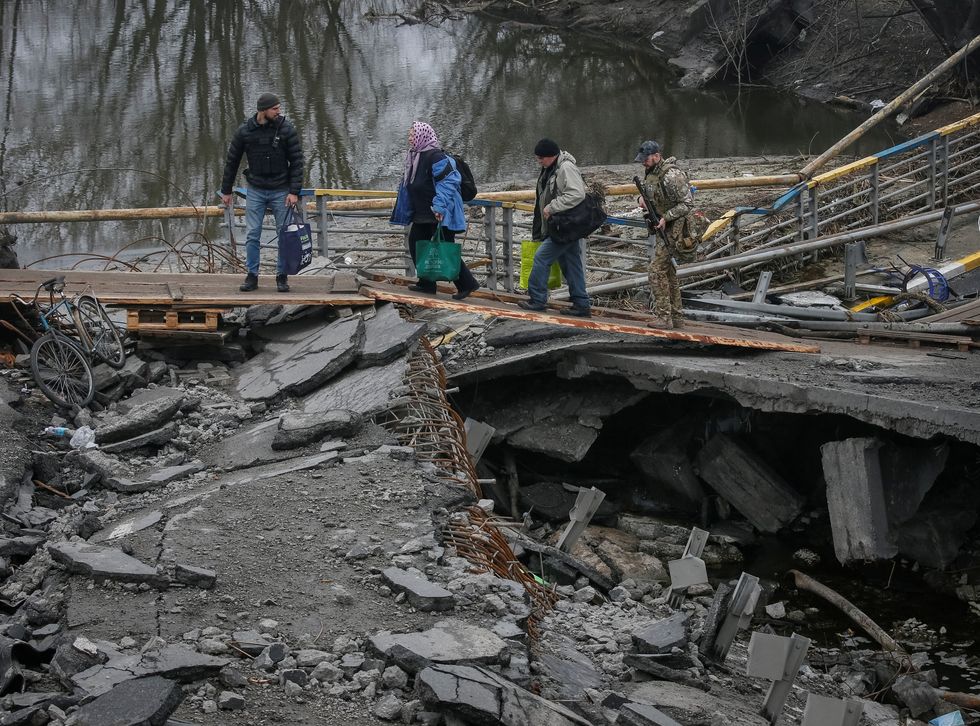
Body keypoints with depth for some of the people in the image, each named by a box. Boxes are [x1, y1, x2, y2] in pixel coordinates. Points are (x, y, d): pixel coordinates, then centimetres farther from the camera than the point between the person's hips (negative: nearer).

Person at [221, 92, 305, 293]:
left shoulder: (287, 129, -8)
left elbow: (297, 161, -7)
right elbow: (232, 161, 6)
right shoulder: (245, 131, -4)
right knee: (252, 234, 0)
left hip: (281, 191, -1)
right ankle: (252, 276, 9)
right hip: (255, 191, 1)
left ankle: (282, 276, 12)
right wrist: (226, 190, 8)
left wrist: (294, 191, -14)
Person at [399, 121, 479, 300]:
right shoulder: (415, 155, 12)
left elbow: (448, 181, -24)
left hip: (439, 214, -10)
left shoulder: (436, 156, -18)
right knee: (415, 243, 11)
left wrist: (439, 207, -28)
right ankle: (426, 283, 19)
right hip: (422, 213, 10)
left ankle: (467, 284, 0)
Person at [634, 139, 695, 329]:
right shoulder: (652, 172, 7)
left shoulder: (671, 176, -22)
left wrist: (666, 218, -24)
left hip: (673, 229, -10)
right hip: (663, 228, 10)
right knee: (668, 271, 14)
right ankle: (676, 318, 21)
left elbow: (688, 203, -21)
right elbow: (648, 189, 25)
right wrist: (642, 197, 2)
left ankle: (664, 318, -9)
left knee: (656, 270, -12)